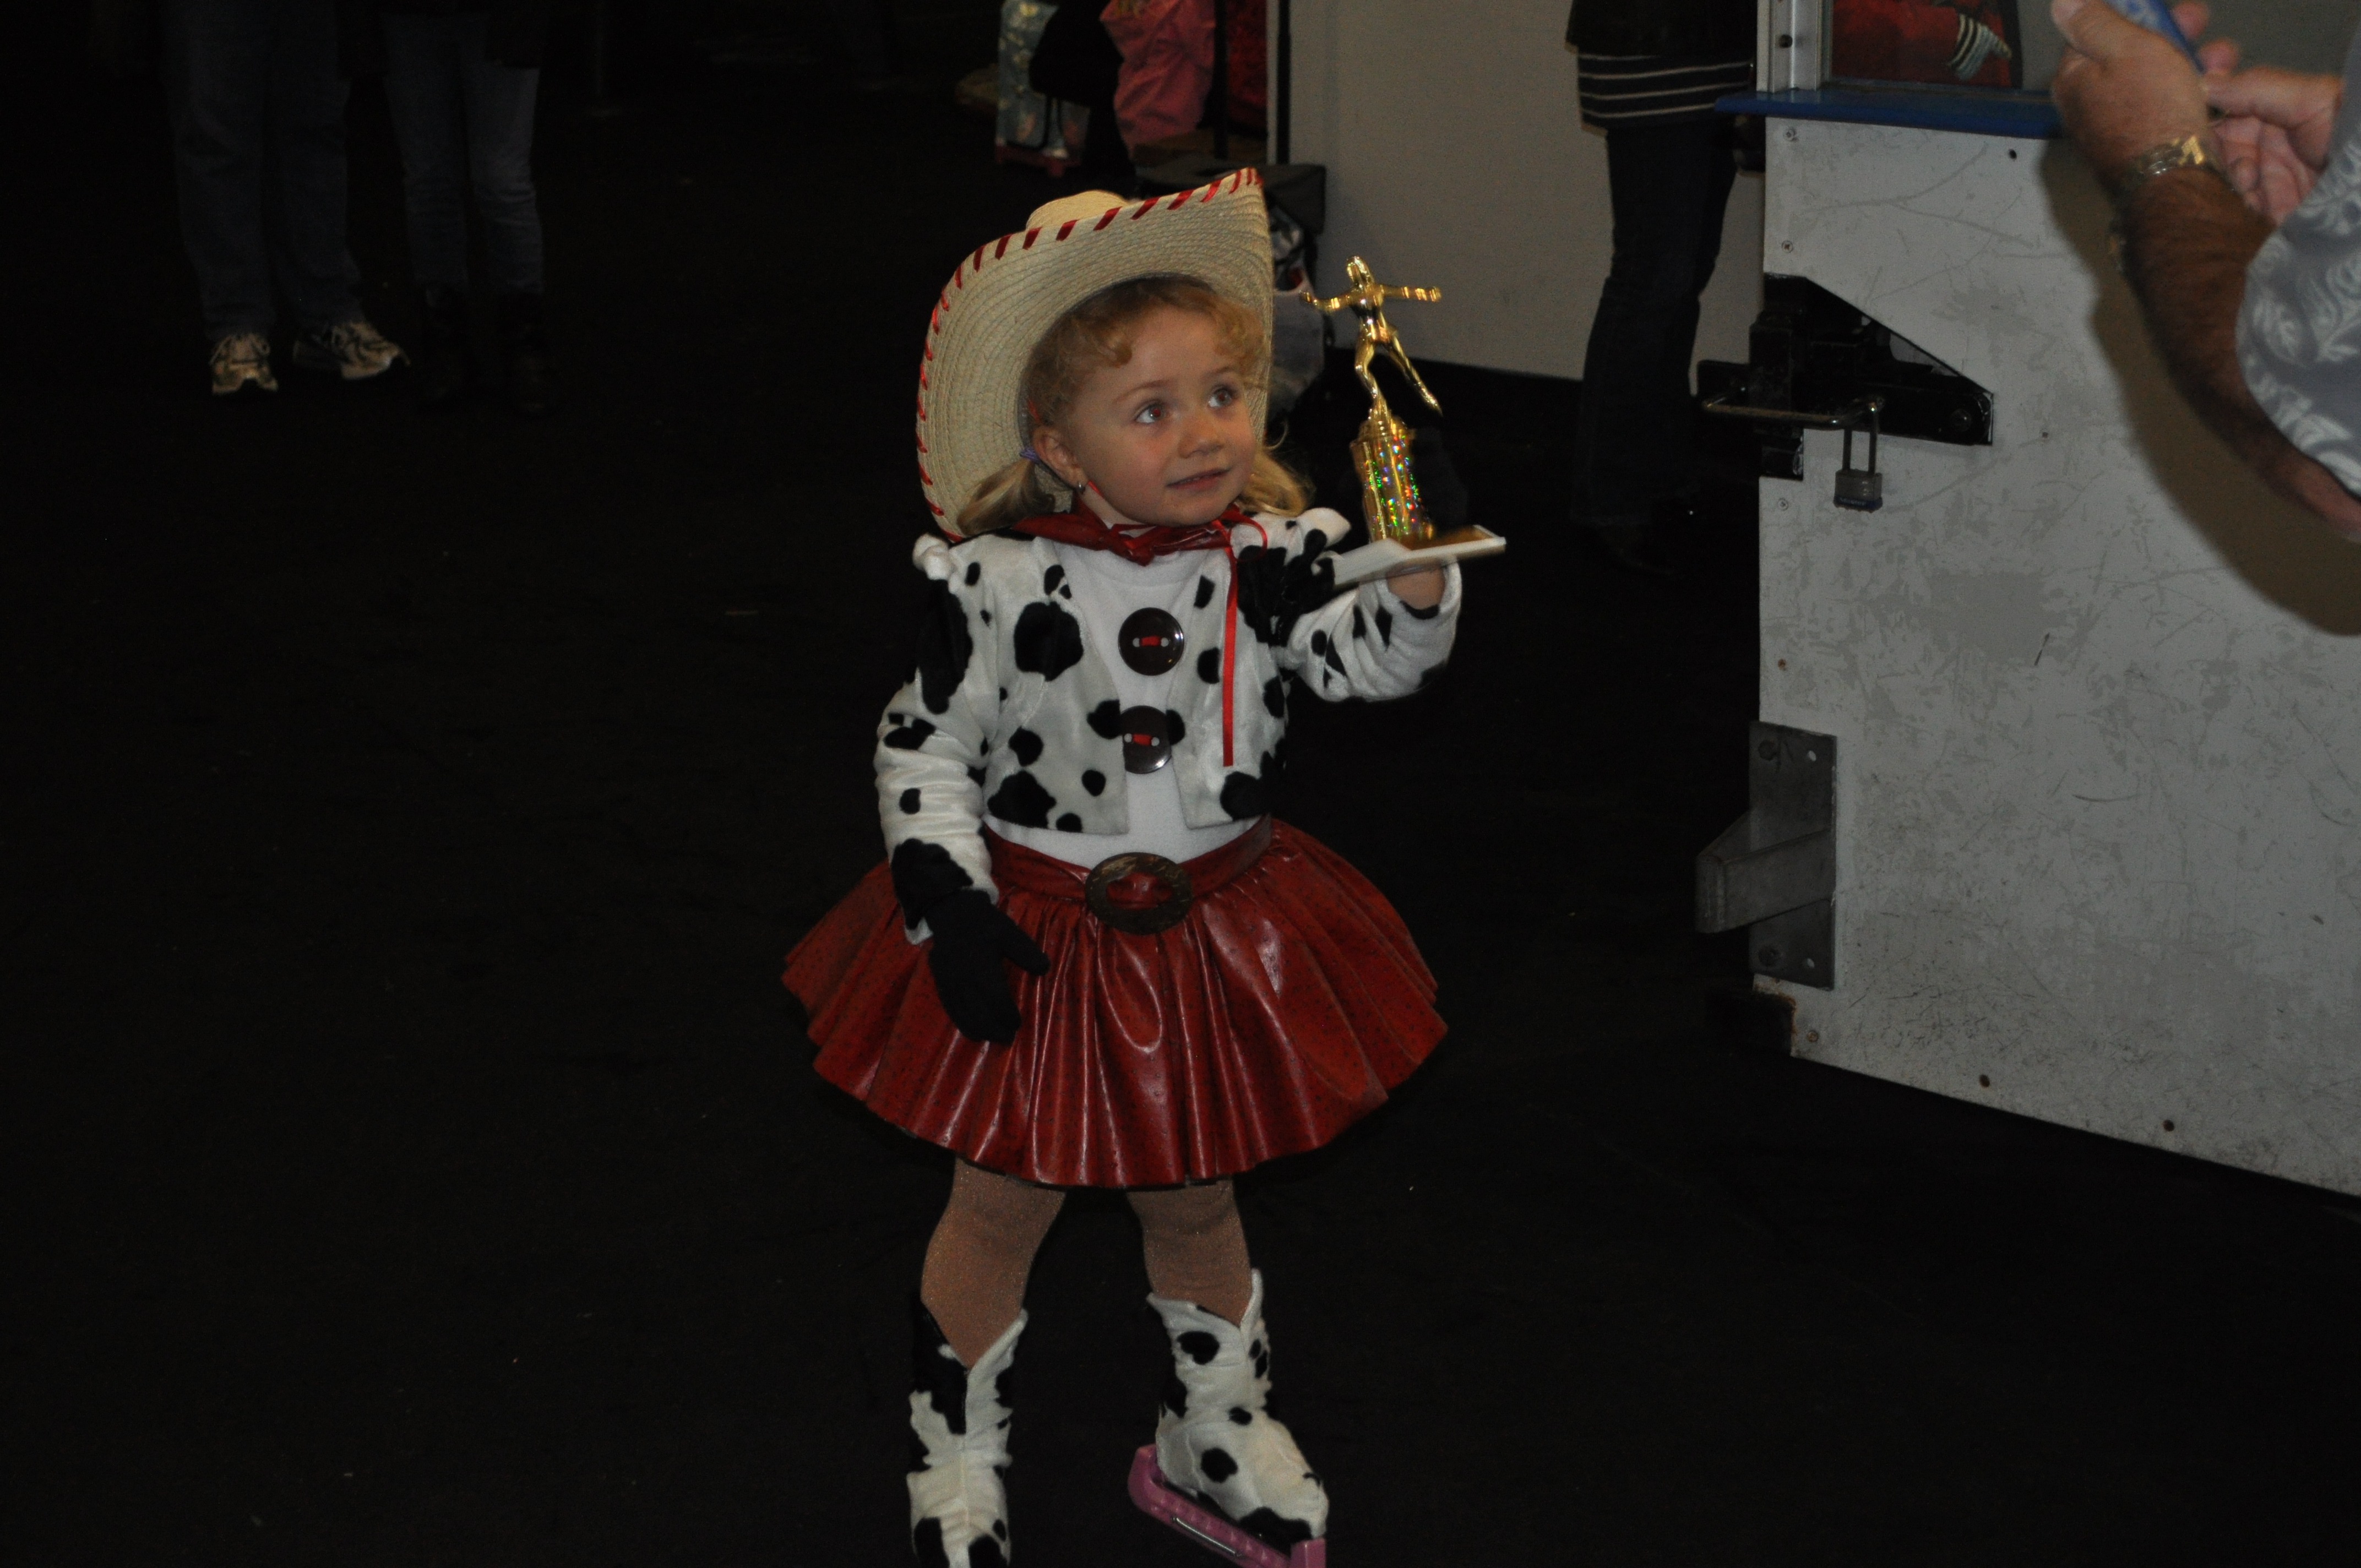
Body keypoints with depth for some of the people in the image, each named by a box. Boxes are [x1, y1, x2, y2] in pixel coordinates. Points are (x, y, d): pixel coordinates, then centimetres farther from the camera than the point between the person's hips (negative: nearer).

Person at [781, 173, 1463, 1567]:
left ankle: (1219, 1439, 42)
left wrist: (1417, 566, -43)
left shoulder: (1271, 555, -11)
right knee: (1007, 1201, 13)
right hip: (1039, 926, -3)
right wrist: (950, 905, -18)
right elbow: (925, 746, -11)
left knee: (1195, 1196, 21)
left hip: (1215, 928, 3)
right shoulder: (1001, 583, -19)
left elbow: (1380, 659, -24)